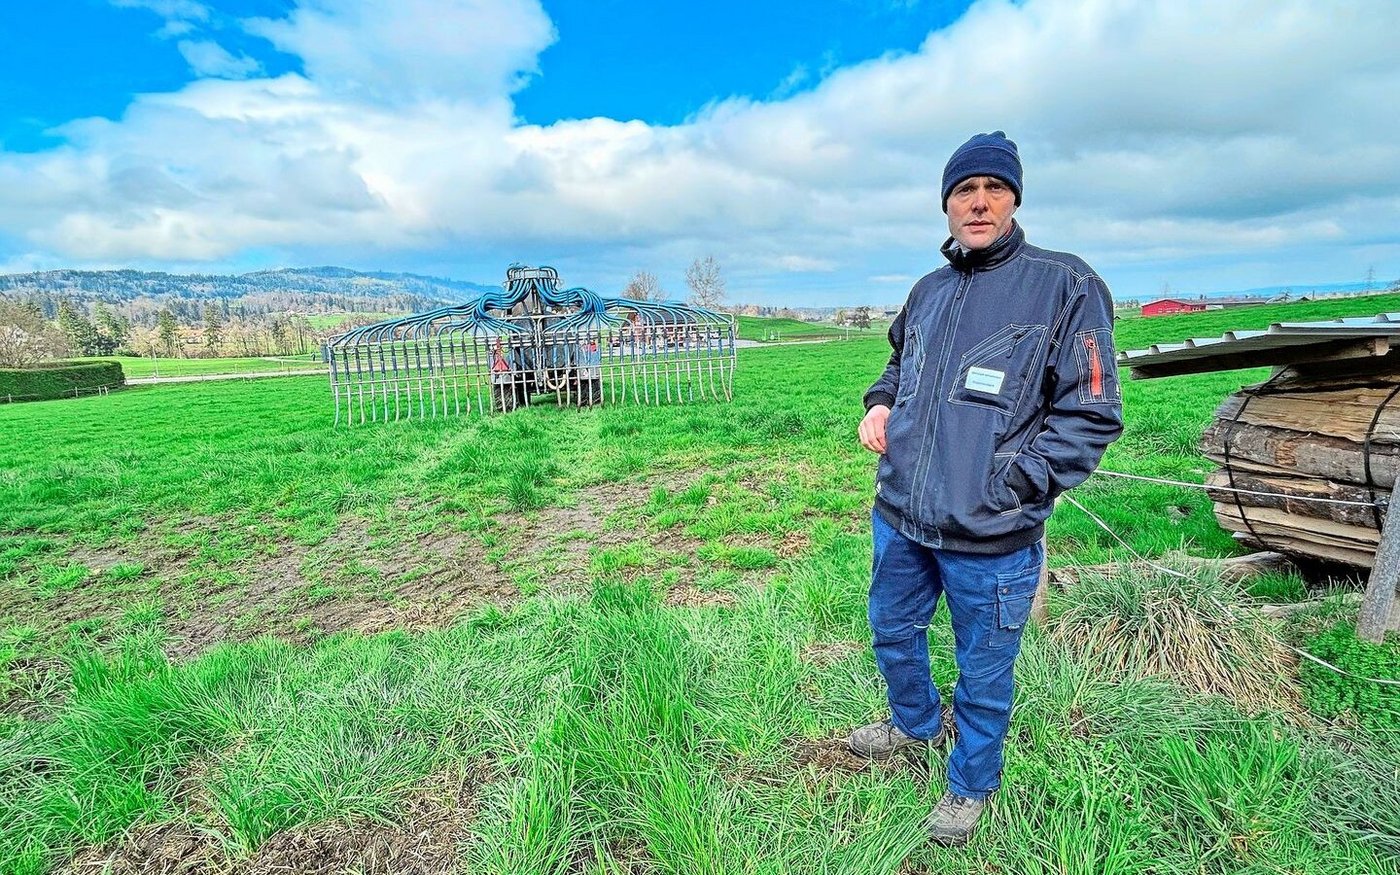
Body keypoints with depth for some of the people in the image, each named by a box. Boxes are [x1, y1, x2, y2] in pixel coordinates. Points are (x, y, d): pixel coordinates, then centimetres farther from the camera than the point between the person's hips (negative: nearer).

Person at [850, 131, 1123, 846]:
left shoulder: (1065, 286, -9)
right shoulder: (927, 291, 8)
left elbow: (1092, 414, -10)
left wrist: (1010, 488, -18)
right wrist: (880, 404, 4)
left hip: (989, 539, -5)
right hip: (898, 518, 6)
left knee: (983, 672, 14)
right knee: (892, 631, 24)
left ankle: (970, 784, 42)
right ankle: (915, 722, 54)